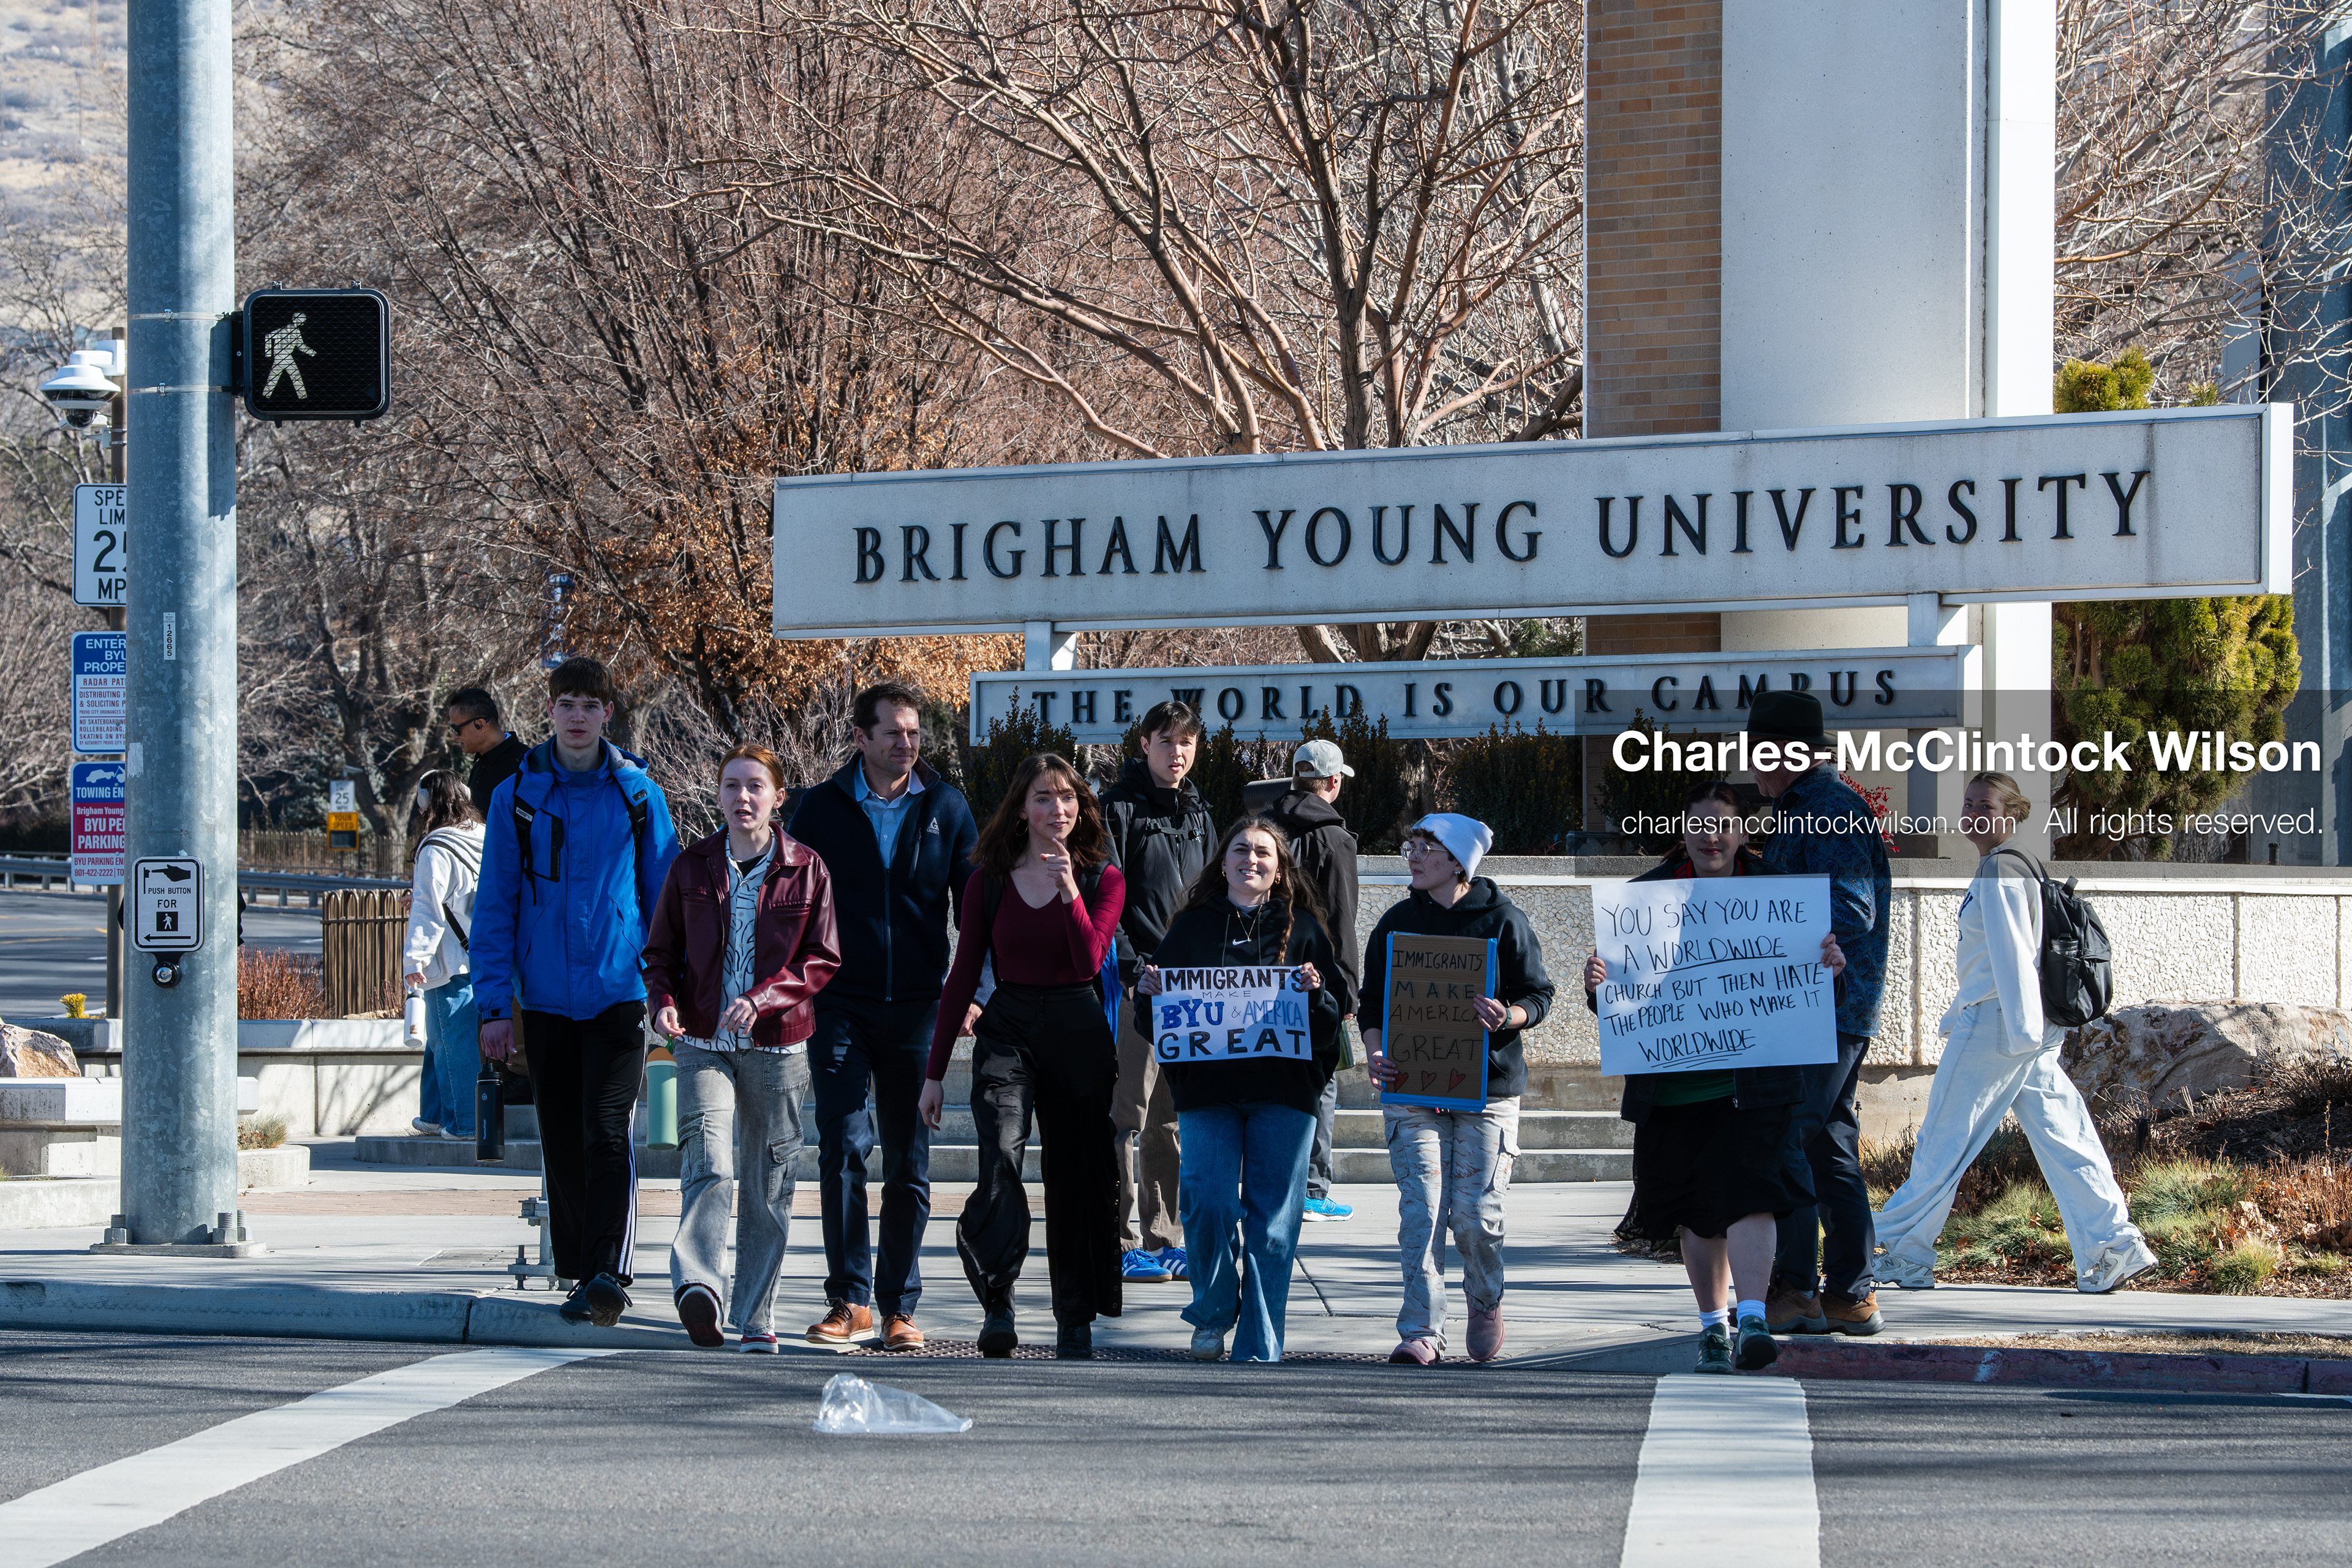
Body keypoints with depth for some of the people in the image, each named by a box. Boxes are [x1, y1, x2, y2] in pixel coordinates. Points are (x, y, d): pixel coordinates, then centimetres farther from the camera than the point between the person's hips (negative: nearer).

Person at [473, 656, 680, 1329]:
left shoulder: (638, 795, 2)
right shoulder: (517, 796, 4)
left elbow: (666, 896, 7)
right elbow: (494, 907, 6)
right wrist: (494, 1002, 0)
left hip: (618, 992, -2)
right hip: (545, 997, 2)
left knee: (607, 1133, -14)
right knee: (561, 1141, 9)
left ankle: (608, 1275, -19)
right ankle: (579, 1269, 21)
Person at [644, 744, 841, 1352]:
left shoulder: (806, 870, 2)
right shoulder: (691, 866, 6)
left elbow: (822, 960, -1)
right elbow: (660, 951, 12)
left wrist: (762, 999, -15)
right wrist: (663, 1001, -9)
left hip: (778, 1046, 0)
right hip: (704, 1042, 0)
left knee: (769, 1184, 5)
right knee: (709, 1165, -20)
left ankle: (755, 1318, 13)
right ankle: (698, 1286, -32)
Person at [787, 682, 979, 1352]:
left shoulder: (946, 807, 5)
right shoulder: (823, 807, 4)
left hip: (917, 1010, 1)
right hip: (840, 1006, -1)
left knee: (909, 1163, 4)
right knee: (843, 1148, -10)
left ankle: (899, 1307, 11)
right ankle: (850, 1301, -5)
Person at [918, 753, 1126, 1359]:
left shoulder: (1102, 879, 2)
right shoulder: (990, 879, 5)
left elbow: (1089, 961, -13)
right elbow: (962, 976, 7)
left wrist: (1069, 890, -23)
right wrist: (934, 1071, 6)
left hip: (1077, 1035, 0)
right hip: (1007, 1030, 0)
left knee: (1075, 1179, 5)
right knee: (1000, 1157, -23)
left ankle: (1076, 1322, 18)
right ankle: (997, 1305, -22)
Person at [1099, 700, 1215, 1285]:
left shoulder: (1198, 814, 17)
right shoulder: (1120, 807, -4)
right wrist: (1132, 967, -18)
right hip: (1136, 980, -7)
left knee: (1172, 1114, 9)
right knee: (1130, 1111, -7)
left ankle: (1164, 1238, 14)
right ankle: (1124, 1241, -5)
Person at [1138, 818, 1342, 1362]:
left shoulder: (1300, 929, 11)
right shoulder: (1192, 928, 12)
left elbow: (1333, 1021, 7)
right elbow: (1156, 1023, 14)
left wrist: (1315, 993, -12)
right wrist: (1148, 994, -7)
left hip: (1284, 1091, 0)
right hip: (1206, 1087, 0)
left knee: (1273, 1220, -3)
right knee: (1209, 1204, -13)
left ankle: (1259, 1348, 4)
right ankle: (1212, 1314, 12)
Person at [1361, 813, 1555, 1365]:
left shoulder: (1502, 920, 1)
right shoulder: (1397, 922, 10)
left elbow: (1538, 995, 3)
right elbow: (1372, 999, 13)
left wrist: (1507, 1018, -19)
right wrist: (1374, 1051, -6)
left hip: (1488, 1090, -2)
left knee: (1476, 1210, -5)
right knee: (1420, 1208, -9)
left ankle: (1486, 1302, 23)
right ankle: (1421, 1330, -7)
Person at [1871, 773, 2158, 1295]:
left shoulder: (1999, 871, -13)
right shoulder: (1998, 869, 18)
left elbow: (2013, 954, -19)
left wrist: (2020, 1031, -23)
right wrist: (1955, 1015, 33)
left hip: (1997, 1023, -10)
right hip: (2029, 1031, 10)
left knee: (1943, 1140, -1)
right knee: (2061, 1138, 5)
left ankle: (1904, 1255, 6)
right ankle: (2114, 1246, -1)